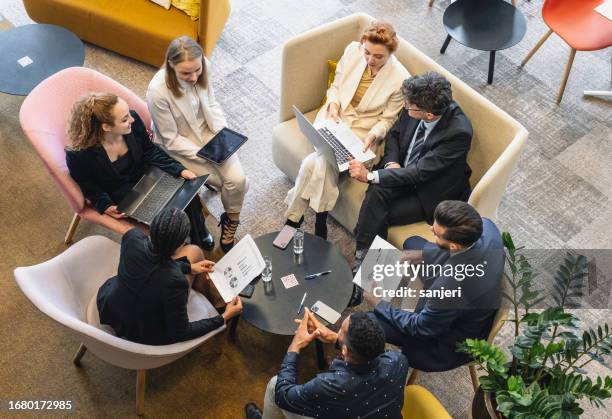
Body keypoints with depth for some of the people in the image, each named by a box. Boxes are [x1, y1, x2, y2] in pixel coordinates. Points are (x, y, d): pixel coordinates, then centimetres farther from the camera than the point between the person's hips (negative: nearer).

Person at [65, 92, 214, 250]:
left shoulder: (133, 121, -22)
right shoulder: (78, 155, -30)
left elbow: (150, 151, -4)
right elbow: (87, 185, -8)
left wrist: (180, 170, -12)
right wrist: (105, 205, -20)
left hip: (144, 176, 4)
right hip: (120, 197, -4)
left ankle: (200, 235, 17)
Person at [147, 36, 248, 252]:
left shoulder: (203, 67, -18)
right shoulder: (158, 91, -31)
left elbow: (211, 103, 1)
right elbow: (171, 140, -19)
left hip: (207, 131, 4)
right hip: (178, 147, -4)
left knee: (238, 179, -13)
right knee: (228, 182, -9)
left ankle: (230, 223, 14)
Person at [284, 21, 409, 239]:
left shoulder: (400, 79, -17)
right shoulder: (353, 50, -8)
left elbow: (387, 120, -5)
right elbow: (336, 85, 7)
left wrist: (372, 135, -24)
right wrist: (333, 105, -12)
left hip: (363, 131, -3)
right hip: (336, 116, 3)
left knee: (322, 162, -25)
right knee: (325, 163, -25)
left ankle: (294, 217, -7)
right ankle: (320, 221, -8)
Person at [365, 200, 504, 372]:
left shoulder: (449, 286, -44)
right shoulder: (486, 226, -25)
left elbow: (421, 328, -23)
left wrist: (379, 305, -10)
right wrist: (425, 254, -1)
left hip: (453, 345, -7)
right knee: (412, 242, 14)